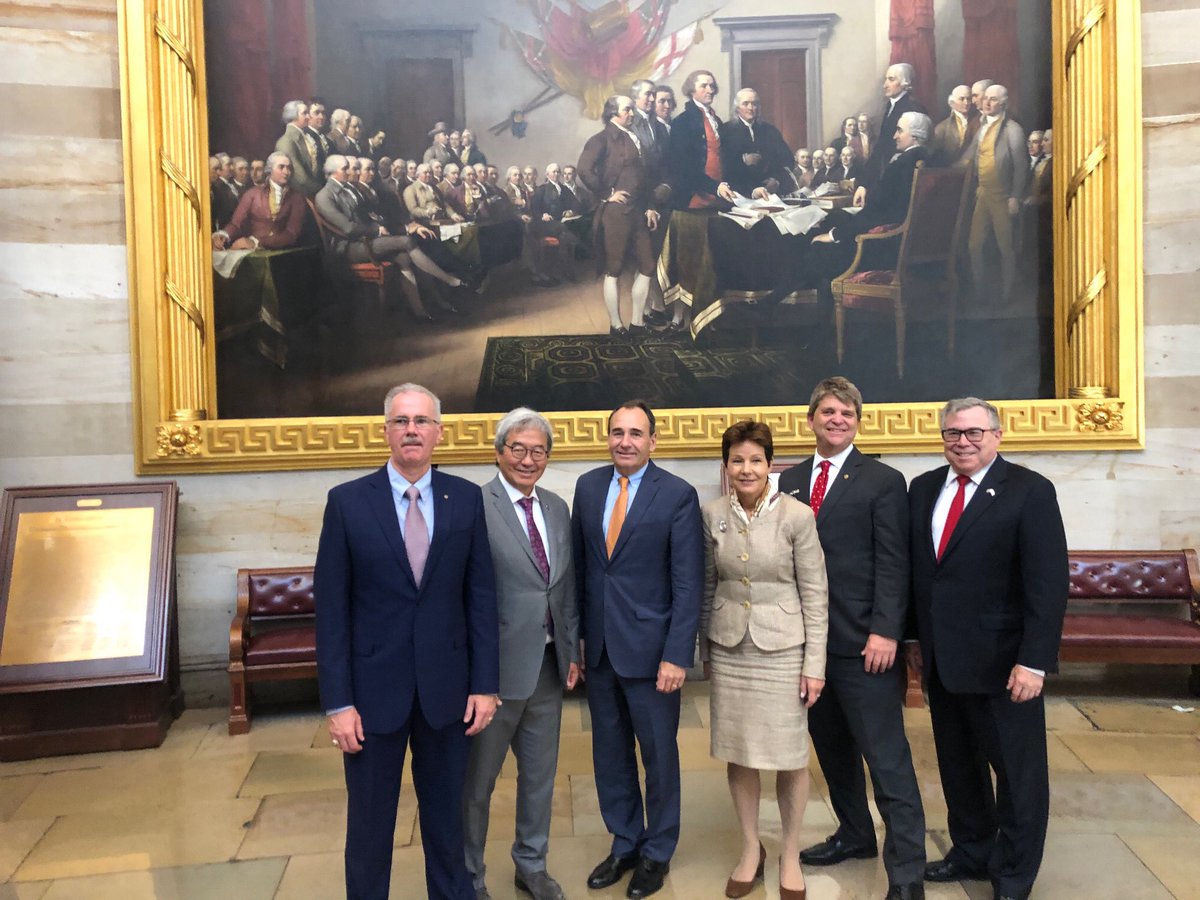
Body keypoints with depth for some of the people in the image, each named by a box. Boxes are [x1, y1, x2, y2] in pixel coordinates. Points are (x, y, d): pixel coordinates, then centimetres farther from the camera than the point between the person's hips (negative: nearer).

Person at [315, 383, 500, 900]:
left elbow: (481, 596, 1)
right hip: (374, 685, -1)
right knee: (369, 821, 13)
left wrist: (485, 684, -2)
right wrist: (338, 702, -8)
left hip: (447, 684, 2)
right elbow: (330, 607, -6)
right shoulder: (348, 502, -5)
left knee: (445, 813, 17)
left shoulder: (466, 499, 0)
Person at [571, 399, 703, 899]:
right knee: (610, 753, 16)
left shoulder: (678, 495, -10)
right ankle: (624, 843, 35)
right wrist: (576, 632, 7)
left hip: (649, 646, -4)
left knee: (659, 754, 11)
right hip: (598, 646, 4)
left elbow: (688, 583, -11)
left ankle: (657, 852, 31)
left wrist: (677, 655, -15)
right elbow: (579, 563, 9)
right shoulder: (588, 486, 4)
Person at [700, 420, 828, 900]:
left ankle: (790, 856, 29)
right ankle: (750, 849, 32)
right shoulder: (712, 514, -1)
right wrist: (705, 651, 11)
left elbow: (815, 593, -6)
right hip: (729, 649, 3)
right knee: (737, 753, 12)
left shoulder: (797, 516, -10)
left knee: (790, 757, 7)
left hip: (782, 649, -2)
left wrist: (815, 664, -7)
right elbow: (707, 587, 7)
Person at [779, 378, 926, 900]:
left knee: (886, 758, -1)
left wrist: (885, 632, -16)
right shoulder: (790, 481, 10)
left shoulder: (883, 481, -3)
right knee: (831, 747, 17)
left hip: (863, 644, -5)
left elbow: (892, 565, -8)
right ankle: (855, 833, 35)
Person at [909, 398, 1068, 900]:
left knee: (1018, 771, 9)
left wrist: (1033, 661, -19)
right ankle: (971, 853, 37)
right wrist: (916, 638, 9)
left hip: (1002, 662, -5)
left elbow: (1048, 584, -15)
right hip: (942, 660, 5)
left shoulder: (1029, 491, -10)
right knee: (957, 765, 18)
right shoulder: (924, 488, 7)